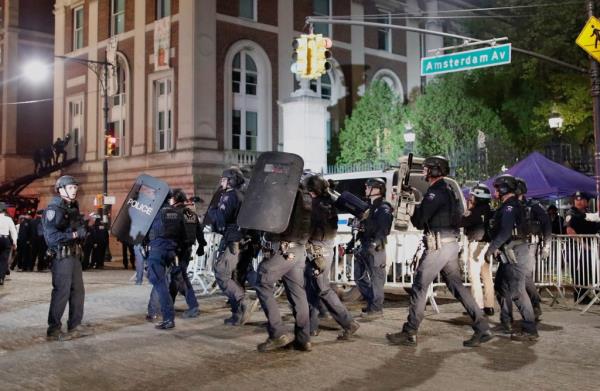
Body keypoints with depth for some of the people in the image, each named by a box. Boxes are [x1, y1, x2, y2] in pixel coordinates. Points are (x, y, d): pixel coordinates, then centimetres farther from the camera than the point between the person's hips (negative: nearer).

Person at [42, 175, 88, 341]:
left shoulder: (73, 207, 14)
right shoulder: (54, 209, -12)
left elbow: (80, 228, 14)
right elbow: (52, 236, -21)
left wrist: (81, 230, -8)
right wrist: (73, 235, -17)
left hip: (74, 255, 9)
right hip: (61, 256, -9)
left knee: (78, 291, 12)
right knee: (62, 292, -6)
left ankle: (75, 326, 22)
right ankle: (54, 330, 4)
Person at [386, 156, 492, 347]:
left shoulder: (435, 193, -15)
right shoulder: (447, 190, 15)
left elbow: (419, 221, -13)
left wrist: (412, 210, 8)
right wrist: (417, 208, 14)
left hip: (438, 246, -9)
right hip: (451, 244, 9)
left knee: (419, 287, -2)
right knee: (456, 286, 11)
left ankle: (409, 333, 5)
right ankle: (482, 328, 8)